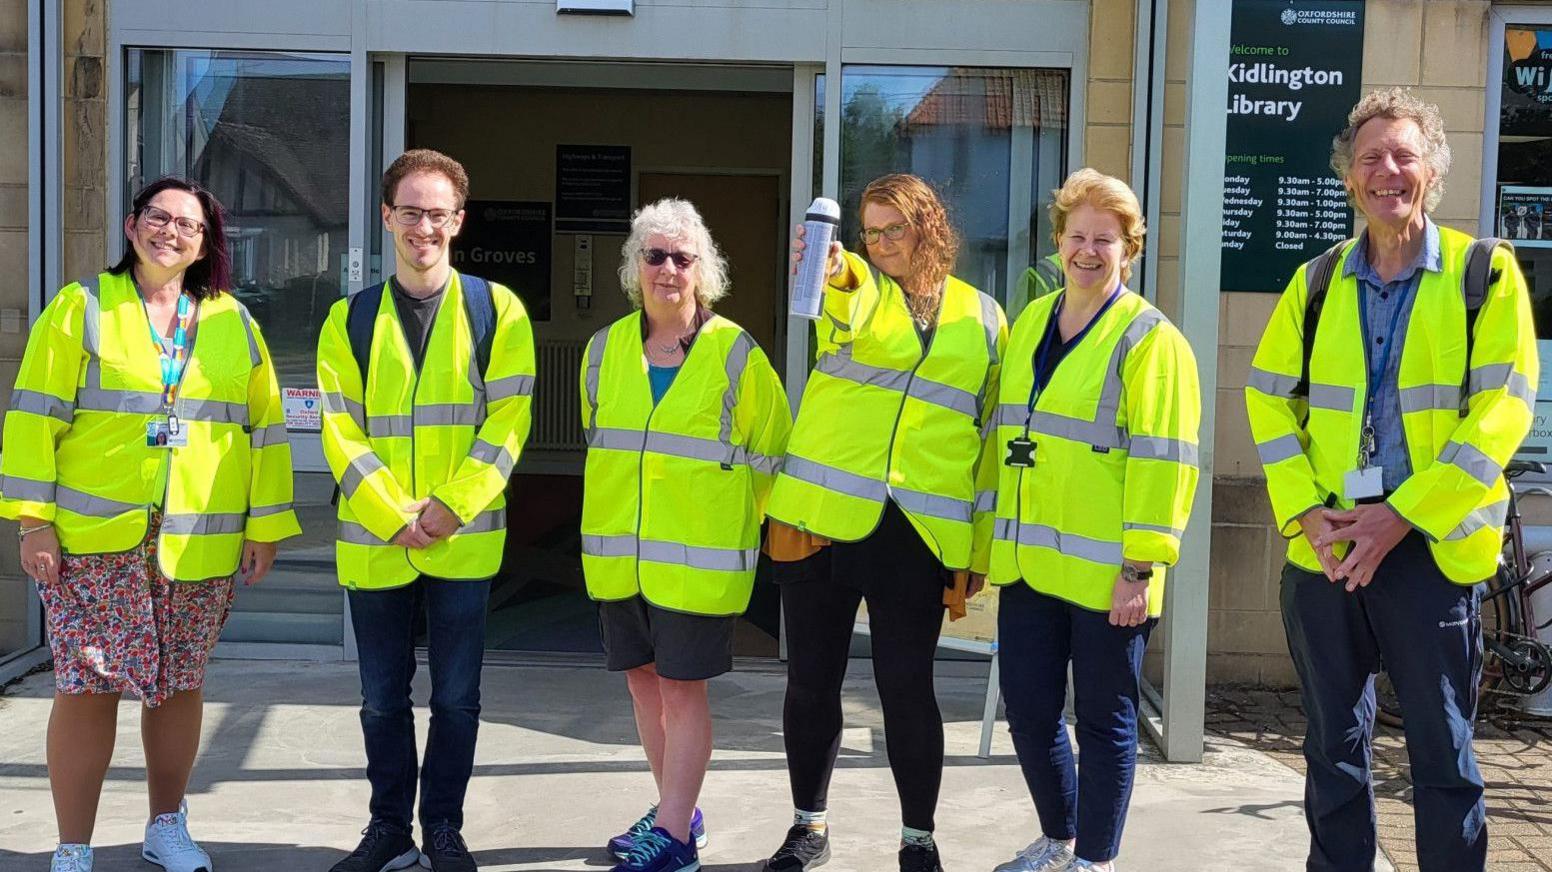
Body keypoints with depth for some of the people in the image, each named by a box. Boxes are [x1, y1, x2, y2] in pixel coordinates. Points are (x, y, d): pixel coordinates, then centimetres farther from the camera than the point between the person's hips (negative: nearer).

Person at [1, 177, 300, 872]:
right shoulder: (81, 308, 2)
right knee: (87, 688, -3)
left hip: (200, 545, 3)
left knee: (180, 684, 11)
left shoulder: (233, 322, 10)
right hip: (94, 537, -2)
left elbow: (265, 429, 10)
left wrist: (265, 526, 6)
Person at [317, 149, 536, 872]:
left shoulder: (495, 310, 1)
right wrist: (394, 516, -13)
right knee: (383, 697, 11)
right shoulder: (350, 319, 4)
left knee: (456, 695, 7)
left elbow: (507, 423, -5)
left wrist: (451, 507, -14)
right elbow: (342, 432, -2)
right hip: (373, 541, 1)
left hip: (464, 541, -1)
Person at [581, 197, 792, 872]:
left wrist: (724, 513, 2)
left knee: (682, 686, -2)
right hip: (618, 554, 5)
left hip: (699, 556, -5)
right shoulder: (606, 348, 7)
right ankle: (676, 808, 29)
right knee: (643, 679, 13)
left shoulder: (735, 353, -7)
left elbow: (768, 453, -1)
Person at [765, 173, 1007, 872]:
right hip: (822, 517, 1)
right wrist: (832, 269, -45)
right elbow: (843, 304, -21)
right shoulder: (857, 288, 6)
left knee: (906, 685, 1)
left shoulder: (983, 318, 10)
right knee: (811, 680, 8)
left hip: (918, 534, 0)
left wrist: (981, 547, 7)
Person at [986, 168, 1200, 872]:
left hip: (1103, 571, -6)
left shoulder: (1149, 339, -8)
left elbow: (1163, 463, -13)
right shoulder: (1028, 325, 13)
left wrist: (1141, 568, -17)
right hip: (1026, 563, 6)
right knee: (1028, 709, 12)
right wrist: (995, 538, 15)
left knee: (1104, 719, 6)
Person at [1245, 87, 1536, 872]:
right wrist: (1307, 511, -7)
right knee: (1332, 745, 12)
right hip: (1324, 549, 3)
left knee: (1443, 750, 4)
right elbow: (1269, 400, 7)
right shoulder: (1316, 282, 8)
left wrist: (1401, 514, -16)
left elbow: (1503, 409, -9)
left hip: (1432, 548, -3)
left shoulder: (1485, 273, -2)